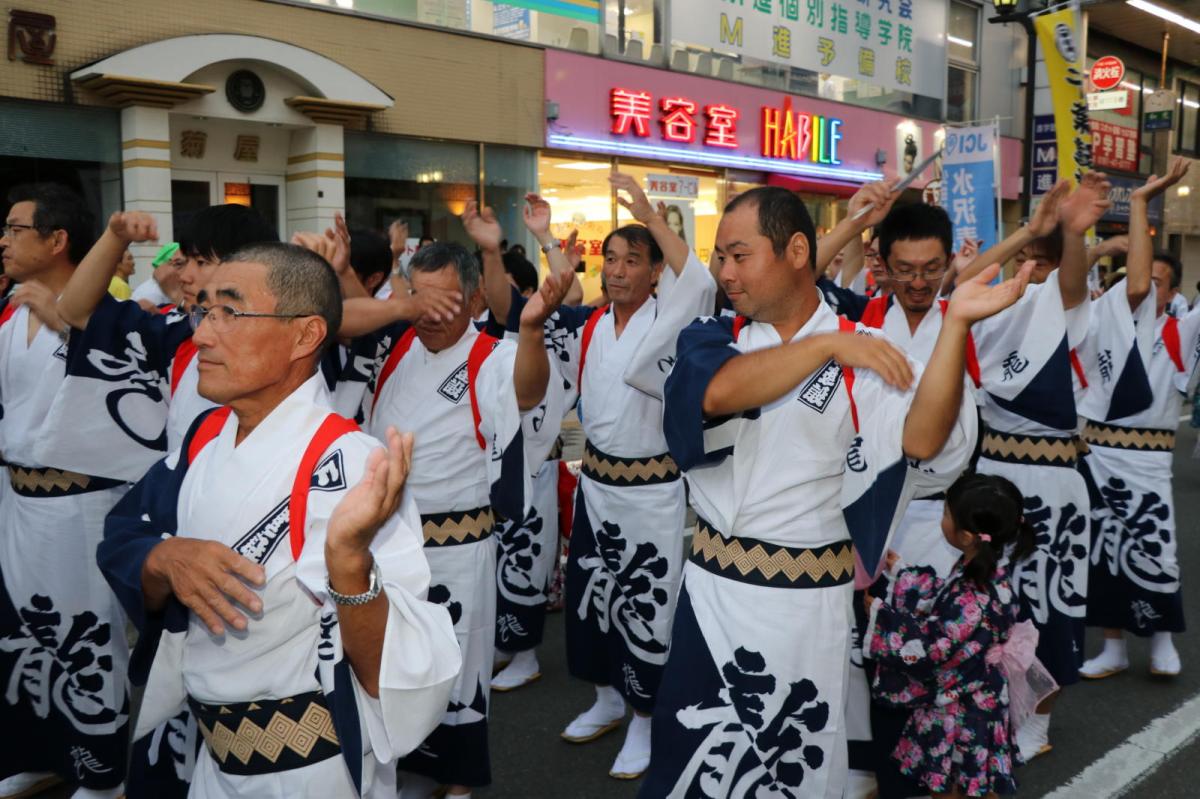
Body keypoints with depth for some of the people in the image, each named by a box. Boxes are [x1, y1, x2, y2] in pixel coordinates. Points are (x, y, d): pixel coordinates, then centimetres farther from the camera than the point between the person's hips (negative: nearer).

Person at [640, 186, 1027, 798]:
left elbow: (921, 440, -23)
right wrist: (826, 345, -24)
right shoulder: (712, 337, 2)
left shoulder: (866, 354, -6)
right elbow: (718, 393, -21)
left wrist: (957, 322, -30)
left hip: (805, 602, -3)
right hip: (710, 588, 3)